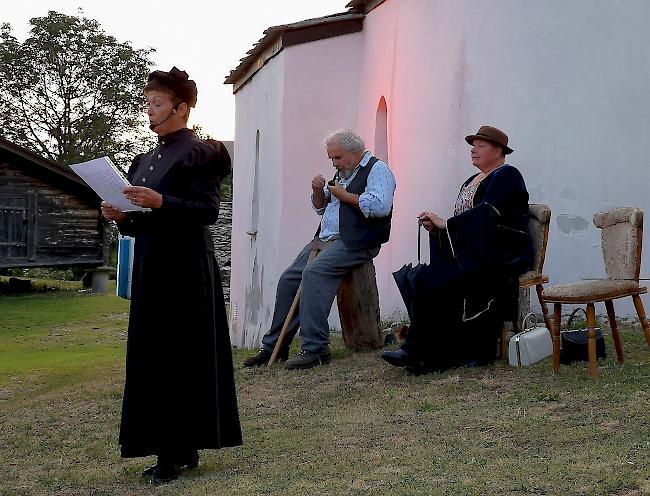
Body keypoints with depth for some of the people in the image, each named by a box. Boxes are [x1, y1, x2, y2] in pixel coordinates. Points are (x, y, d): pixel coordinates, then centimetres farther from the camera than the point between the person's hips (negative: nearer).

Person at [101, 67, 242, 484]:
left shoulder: (198, 153, -6)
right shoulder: (145, 161, 17)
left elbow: (209, 210, -15)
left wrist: (159, 202, -24)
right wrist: (123, 217, 0)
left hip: (187, 268, -8)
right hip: (150, 267, 8)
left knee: (182, 355, -4)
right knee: (152, 355, 7)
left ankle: (182, 450, 4)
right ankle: (170, 450, 13)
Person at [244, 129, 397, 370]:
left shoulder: (377, 169, -4)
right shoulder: (343, 172, 24)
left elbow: (380, 206, -22)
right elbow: (320, 208, 29)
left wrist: (344, 195, -12)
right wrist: (319, 191, 7)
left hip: (354, 242, -9)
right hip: (326, 239, 9)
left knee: (314, 272, -30)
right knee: (289, 278, -1)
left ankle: (315, 348, -28)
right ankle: (274, 346, 7)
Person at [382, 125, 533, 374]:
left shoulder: (506, 176, -5)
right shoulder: (472, 181, 23)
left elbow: (486, 214, -19)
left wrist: (445, 224, -15)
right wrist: (436, 226, -3)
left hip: (500, 258, -9)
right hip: (472, 255, 9)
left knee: (431, 284, -25)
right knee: (414, 278, -15)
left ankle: (422, 353, -13)